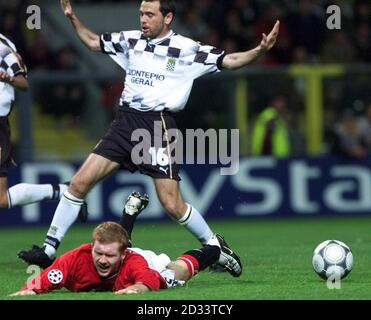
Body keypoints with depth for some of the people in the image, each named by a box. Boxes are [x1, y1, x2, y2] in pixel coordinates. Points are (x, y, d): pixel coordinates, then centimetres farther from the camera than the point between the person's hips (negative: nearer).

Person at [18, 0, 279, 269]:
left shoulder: (186, 49, -1)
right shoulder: (131, 40, 12)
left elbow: (229, 61, -2)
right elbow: (94, 42, 27)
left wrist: (260, 50, -17)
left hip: (158, 126, -4)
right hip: (125, 123, 4)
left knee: (172, 205, -10)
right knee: (79, 183, -5)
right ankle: (49, 249, 3)